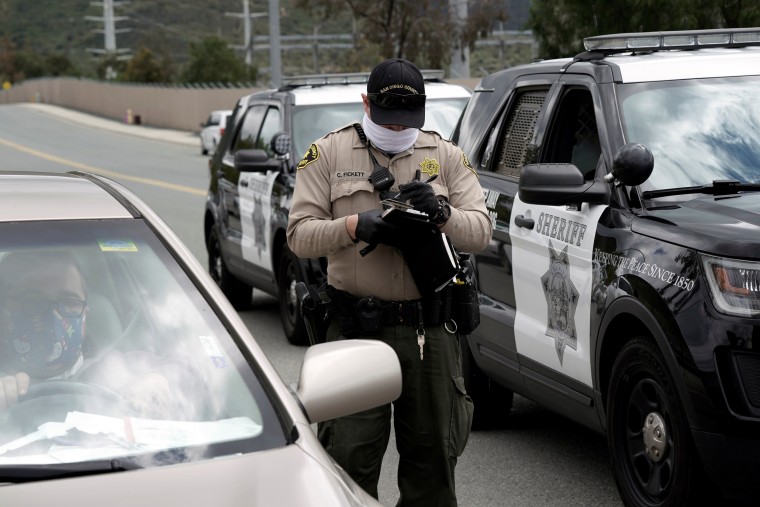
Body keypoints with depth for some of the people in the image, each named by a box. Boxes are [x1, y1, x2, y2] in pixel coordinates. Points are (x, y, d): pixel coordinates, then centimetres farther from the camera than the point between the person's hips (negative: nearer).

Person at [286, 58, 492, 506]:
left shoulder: (446, 155, 10)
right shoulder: (329, 153, 5)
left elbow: (481, 231, 4)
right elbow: (300, 235, -1)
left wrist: (441, 212, -16)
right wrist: (354, 226, -18)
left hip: (430, 331, 2)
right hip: (357, 329, -2)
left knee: (433, 454, 10)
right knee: (351, 457, -3)